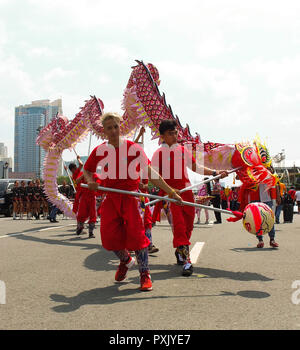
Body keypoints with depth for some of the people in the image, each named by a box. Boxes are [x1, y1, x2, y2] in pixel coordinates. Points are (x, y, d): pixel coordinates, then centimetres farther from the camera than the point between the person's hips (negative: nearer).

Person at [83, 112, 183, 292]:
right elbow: (87, 170, 17)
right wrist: (91, 182, -6)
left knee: (136, 233, -10)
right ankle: (126, 260, 30)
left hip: (131, 195, -3)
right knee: (109, 235, -1)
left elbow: (150, 173, -8)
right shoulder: (99, 151, 2)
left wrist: (172, 192, -12)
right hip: (110, 197, 3)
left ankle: (145, 274, 4)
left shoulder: (134, 148, -7)